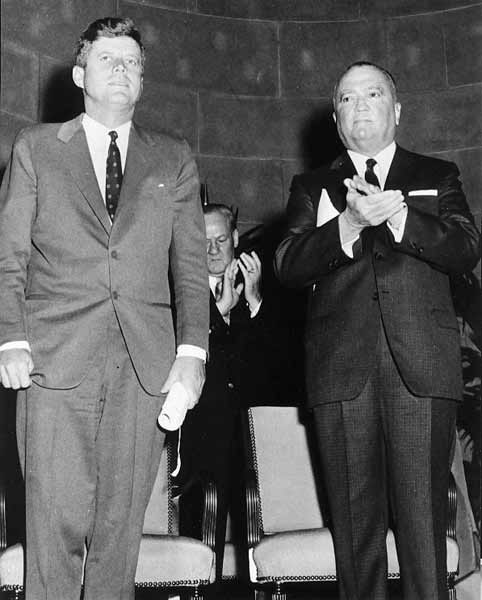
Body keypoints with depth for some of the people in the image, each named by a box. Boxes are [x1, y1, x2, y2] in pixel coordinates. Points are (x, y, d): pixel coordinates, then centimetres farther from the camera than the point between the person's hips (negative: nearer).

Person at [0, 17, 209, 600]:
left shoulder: (173, 160, 16)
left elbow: (190, 263, 11)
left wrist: (192, 350, -1)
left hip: (146, 364, 2)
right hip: (56, 359, -1)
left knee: (122, 520, 3)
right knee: (57, 520, -5)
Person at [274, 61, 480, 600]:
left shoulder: (437, 177, 19)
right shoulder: (311, 187, 19)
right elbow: (287, 266, 3)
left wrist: (396, 214, -12)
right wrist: (350, 223, -13)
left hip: (421, 367, -1)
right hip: (342, 369, 1)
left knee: (423, 521, -5)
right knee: (355, 524, 2)